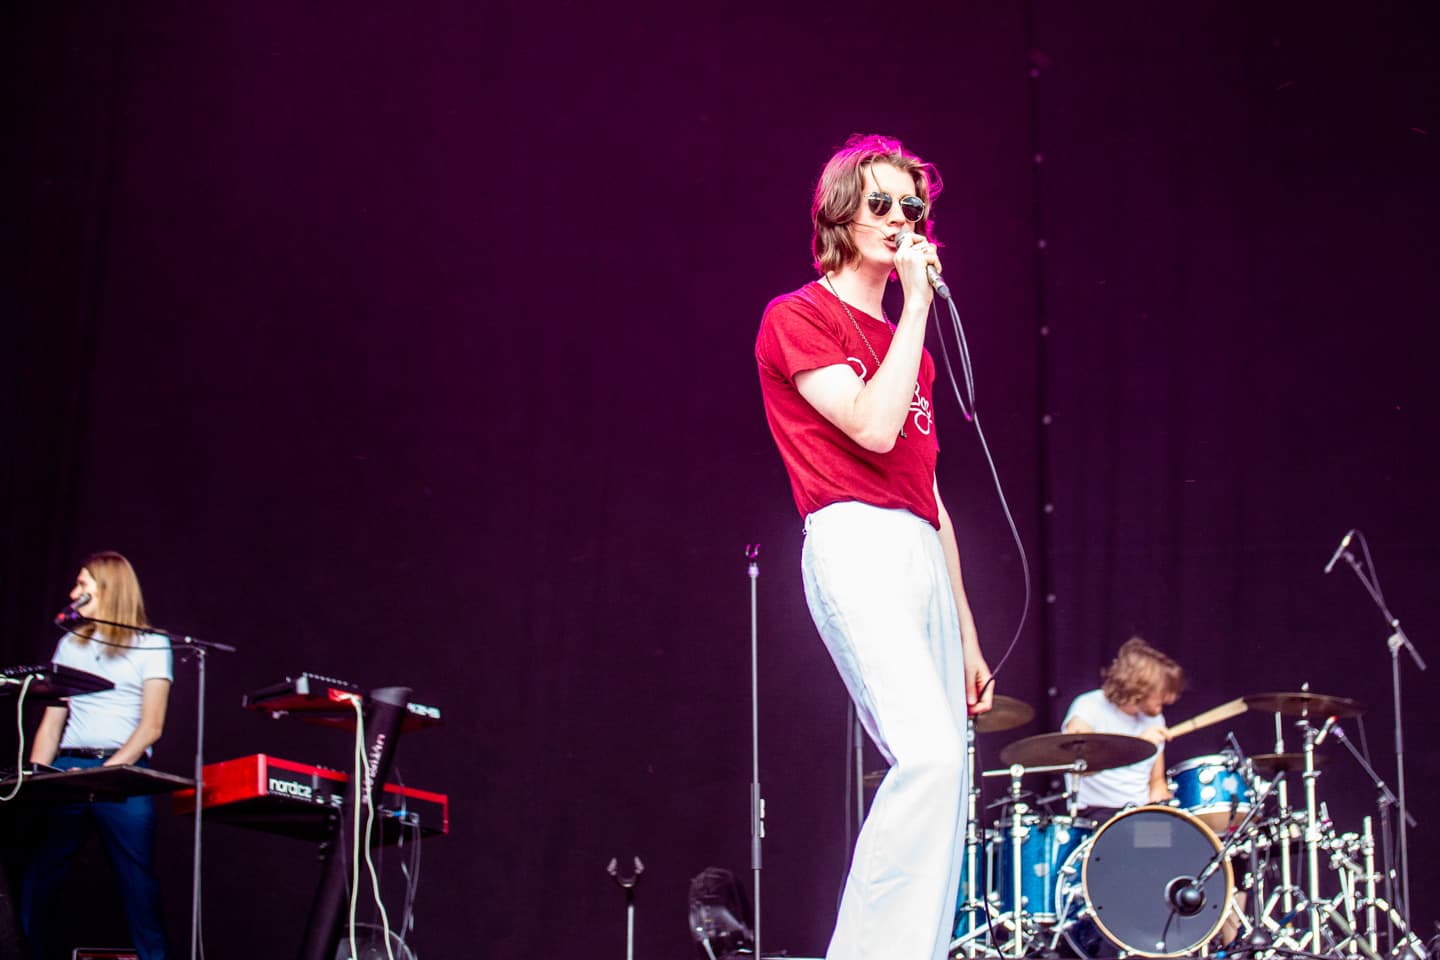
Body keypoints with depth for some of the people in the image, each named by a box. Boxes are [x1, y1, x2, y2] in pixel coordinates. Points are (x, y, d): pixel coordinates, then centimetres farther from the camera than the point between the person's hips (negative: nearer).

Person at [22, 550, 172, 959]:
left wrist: (106, 772, -15)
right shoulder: (70, 643, 18)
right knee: (35, 886, -2)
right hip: (67, 770, 4)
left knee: (140, 891, -6)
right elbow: (52, 722, 15)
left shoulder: (150, 645, 4)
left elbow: (151, 726, -4)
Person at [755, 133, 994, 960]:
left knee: (946, 792, 0)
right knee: (929, 754, -26)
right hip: (855, 546, -8)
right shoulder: (798, 318, 4)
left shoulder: (906, 344, 26)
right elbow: (873, 426, -13)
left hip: (923, 557, 8)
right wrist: (915, 306, -4)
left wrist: (966, 634, 20)